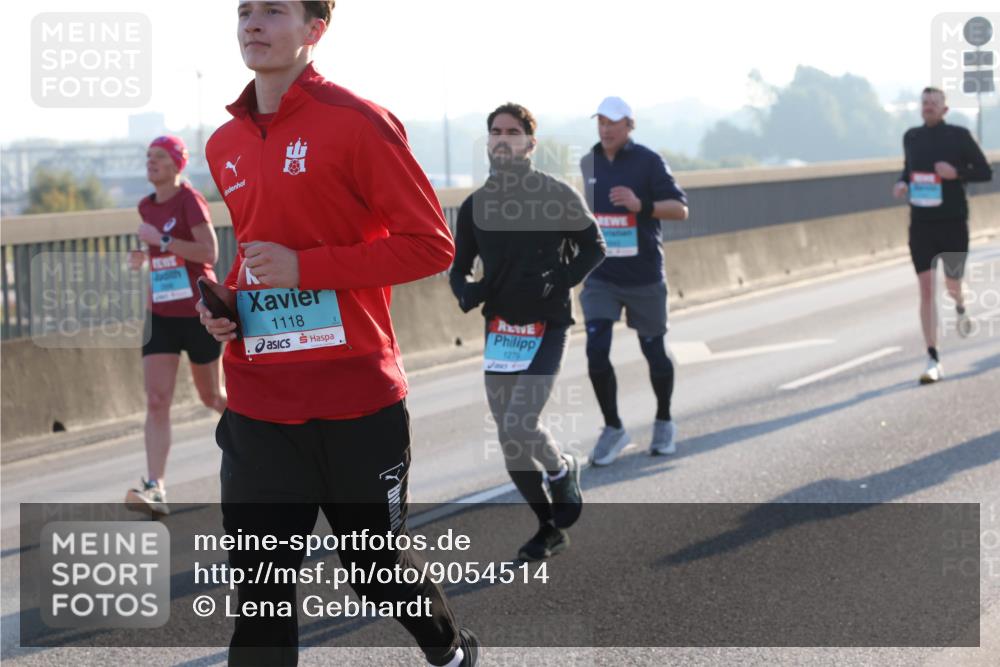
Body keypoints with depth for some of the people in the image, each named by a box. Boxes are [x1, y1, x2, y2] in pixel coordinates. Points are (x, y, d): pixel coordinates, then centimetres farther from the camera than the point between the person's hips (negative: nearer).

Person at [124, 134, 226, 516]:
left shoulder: (189, 200, -11)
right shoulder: (147, 207, 10)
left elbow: (209, 253, -21)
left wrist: (162, 240, -24)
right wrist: (142, 258, 6)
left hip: (197, 313, -5)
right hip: (161, 315, 5)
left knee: (211, 396, 11)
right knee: (156, 402, -10)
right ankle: (155, 488, -17)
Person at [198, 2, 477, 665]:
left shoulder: (358, 122, -8)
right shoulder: (225, 146, 11)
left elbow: (431, 245, -11)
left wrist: (303, 268, -17)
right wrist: (225, 300, 5)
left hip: (356, 400, -4)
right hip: (258, 407, 5)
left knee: (376, 566, 13)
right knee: (260, 591, 0)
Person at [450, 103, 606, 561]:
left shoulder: (556, 196, -5)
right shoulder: (475, 206, 7)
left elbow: (593, 247, 3)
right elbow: (458, 267, 16)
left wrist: (557, 281, -13)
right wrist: (465, 291, -7)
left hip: (547, 329, -5)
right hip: (499, 329, 5)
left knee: (519, 425, -19)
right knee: (509, 439, 6)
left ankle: (562, 471, 15)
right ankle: (550, 528, 22)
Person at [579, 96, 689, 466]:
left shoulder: (648, 161, -8)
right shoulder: (588, 164, 6)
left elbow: (680, 209, -12)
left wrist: (641, 205, -27)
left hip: (644, 276, -3)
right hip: (600, 277, 3)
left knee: (654, 350, 9)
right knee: (596, 351, -10)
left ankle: (664, 423, 31)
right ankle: (613, 428, 6)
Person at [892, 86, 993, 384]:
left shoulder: (959, 136, -5)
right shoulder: (911, 137, 5)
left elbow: (985, 172, -1)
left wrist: (956, 173, -19)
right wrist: (902, 183, 0)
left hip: (953, 224, -2)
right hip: (921, 225, 2)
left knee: (952, 285, 10)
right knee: (926, 290, -8)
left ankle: (960, 309, 52)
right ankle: (933, 361, -7)